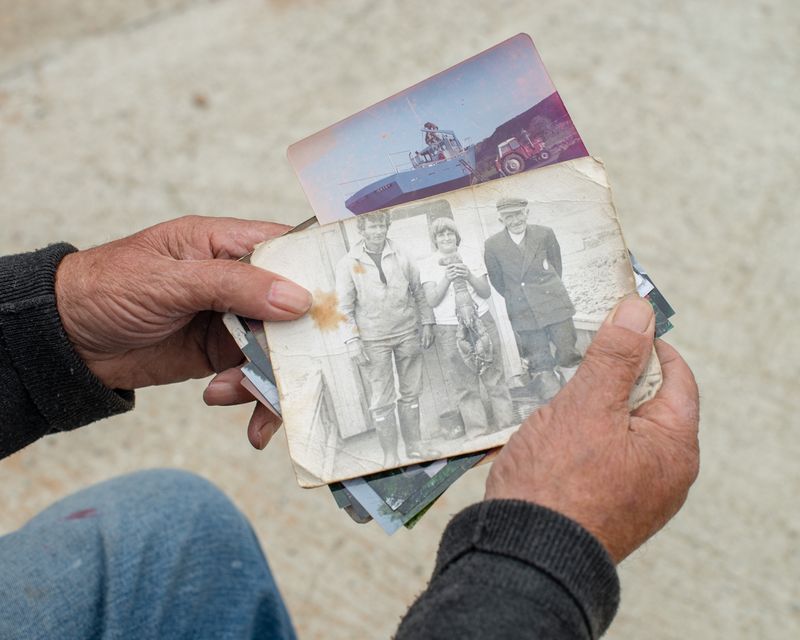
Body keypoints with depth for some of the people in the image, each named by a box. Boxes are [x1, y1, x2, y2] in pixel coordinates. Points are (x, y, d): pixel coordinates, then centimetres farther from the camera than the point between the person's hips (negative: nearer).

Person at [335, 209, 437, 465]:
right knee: (382, 400, -1)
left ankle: (414, 445, 24)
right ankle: (390, 454, 7)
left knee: (410, 393, 12)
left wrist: (427, 323, 7)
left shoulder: (400, 257, 4)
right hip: (374, 340, -3)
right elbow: (345, 307, -4)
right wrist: (352, 341, -9)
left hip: (407, 333, 3)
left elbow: (418, 291, 11)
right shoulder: (348, 264, -3)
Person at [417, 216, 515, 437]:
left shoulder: (472, 257, 8)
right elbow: (432, 300, -4)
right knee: (464, 386, -1)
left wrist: (469, 276, -13)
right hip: (449, 330, -1)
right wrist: (447, 279, -19)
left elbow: (486, 292, 4)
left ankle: (505, 426, 11)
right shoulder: (427, 265, 3)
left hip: (481, 323, 1)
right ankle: (478, 435, 6)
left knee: (494, 378, 2)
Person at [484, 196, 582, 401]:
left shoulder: (545, 234, -2)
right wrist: (514, 299, 8)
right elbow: (497, 280, 8)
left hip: (554, 305, 0)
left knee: (567, 357, -2)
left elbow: (556, 264, 12)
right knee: (540, 367, 0)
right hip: (524, 313, 0)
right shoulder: (493, 245, -4)